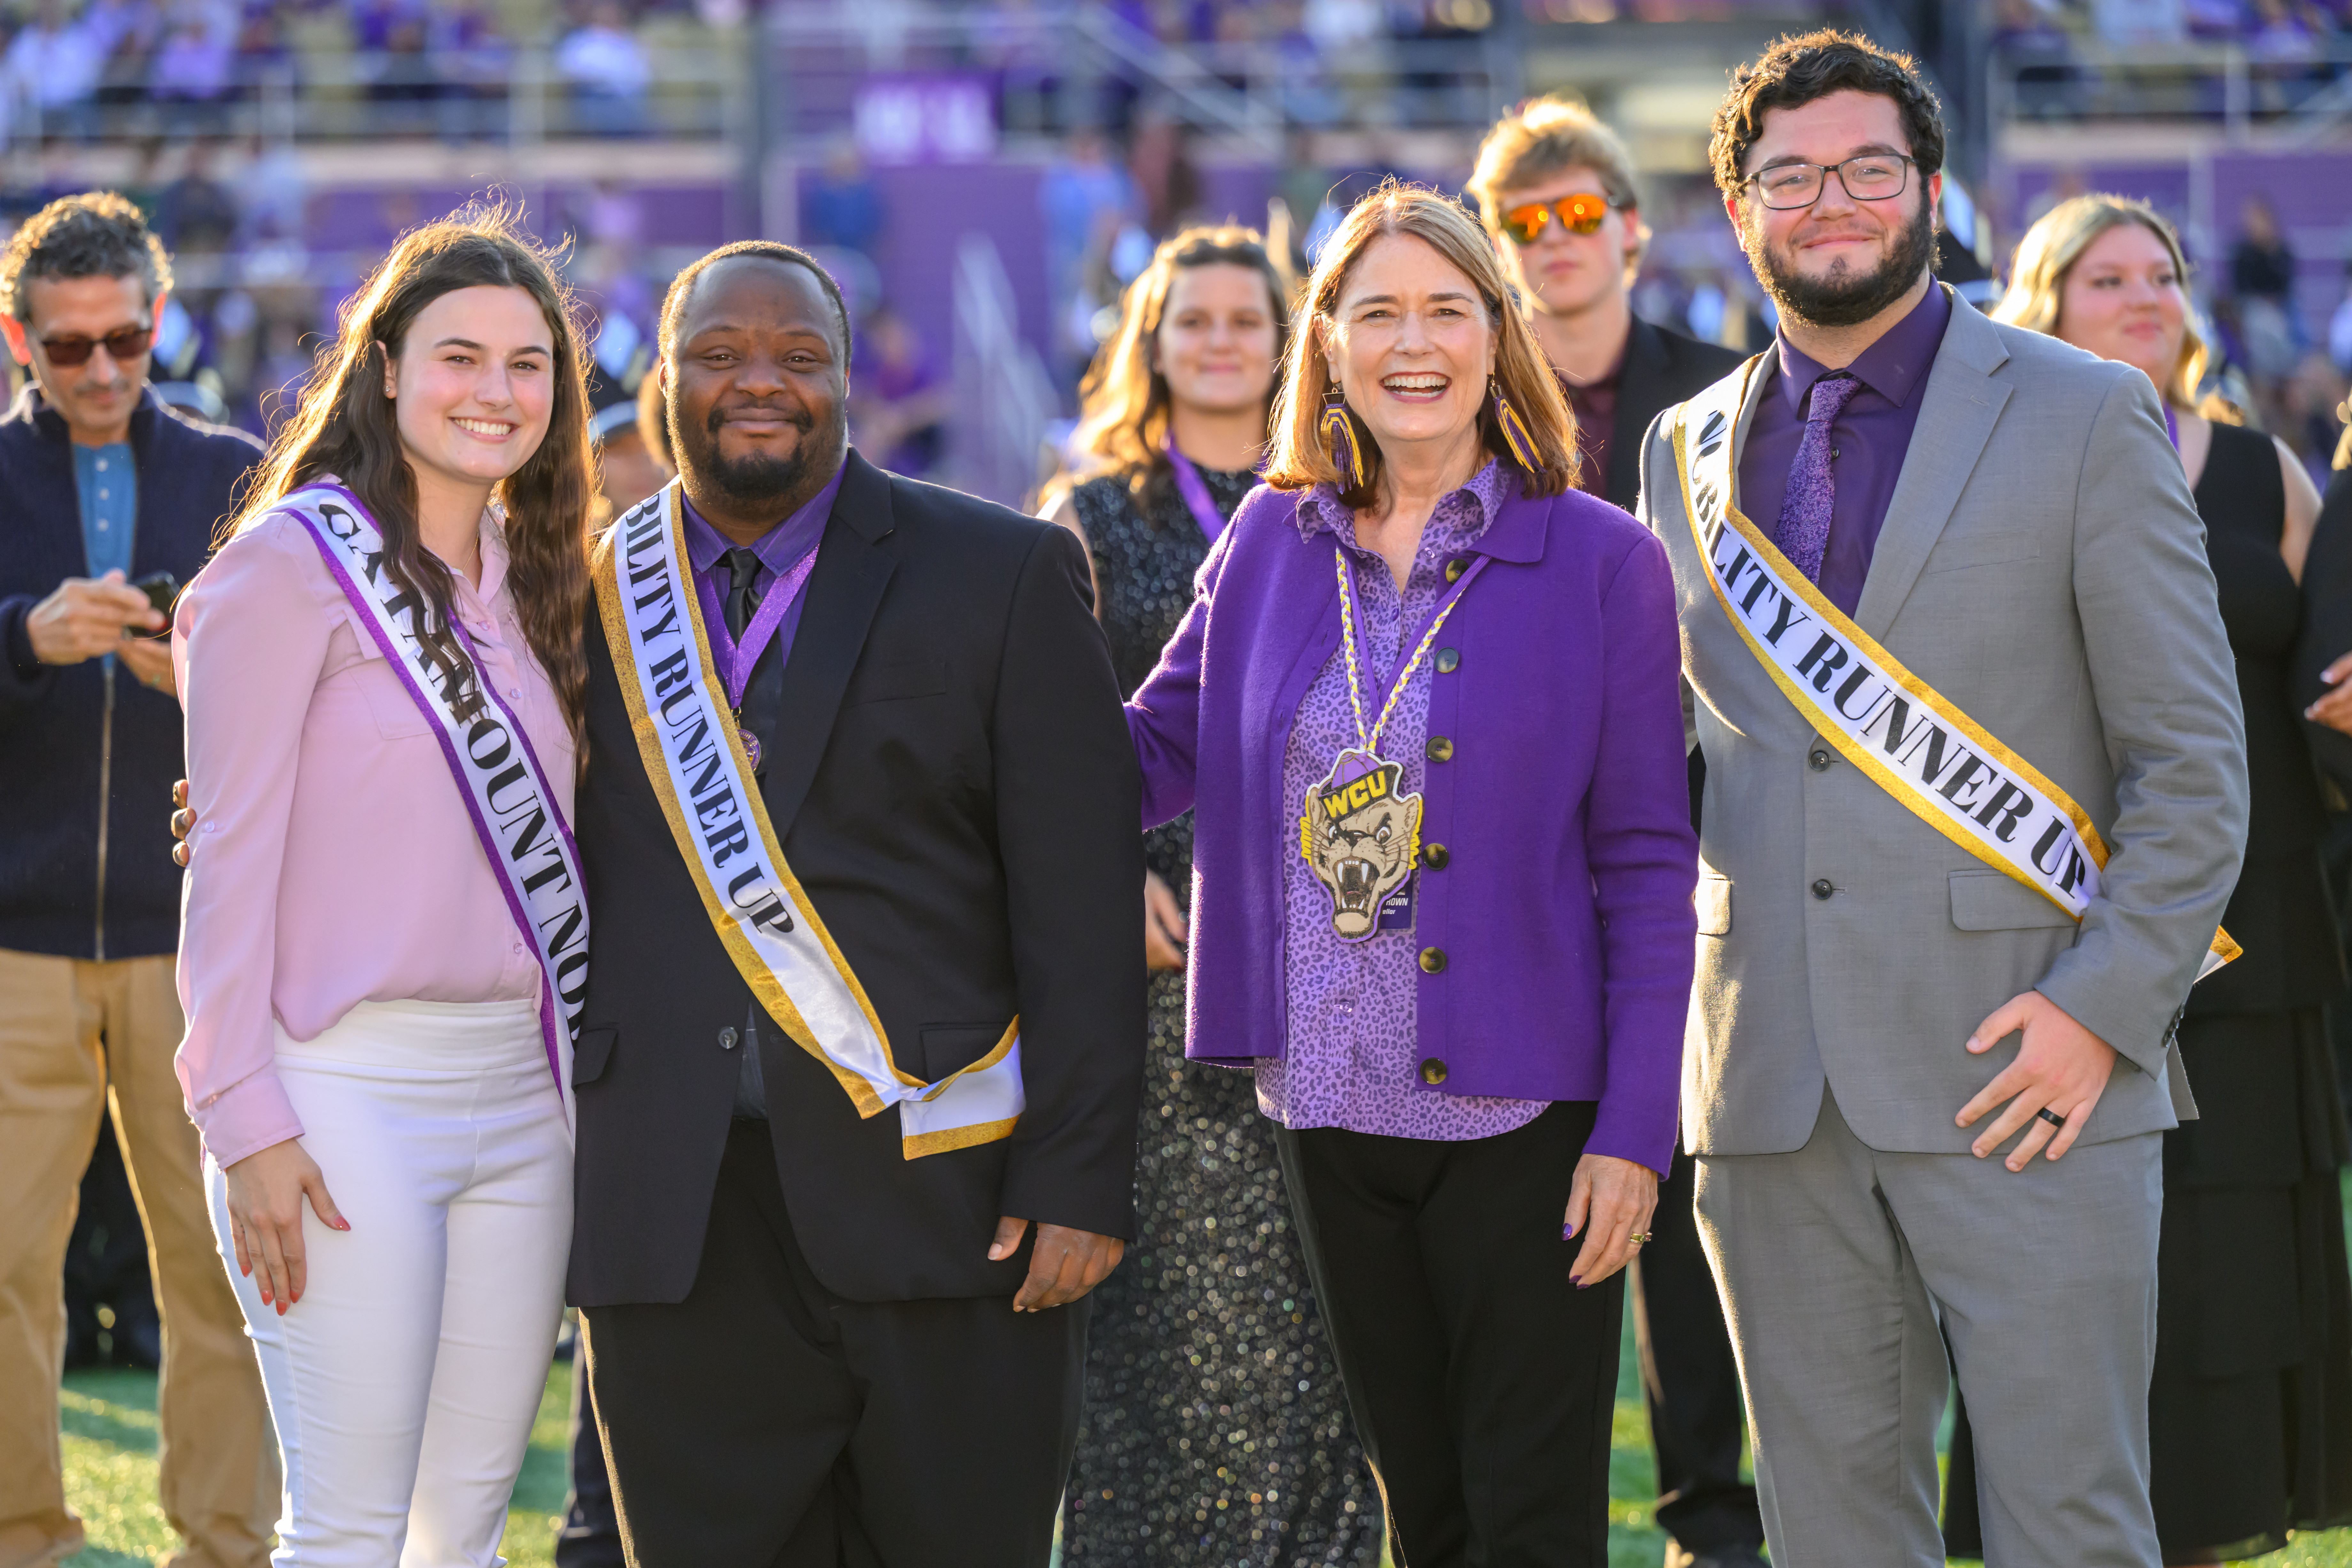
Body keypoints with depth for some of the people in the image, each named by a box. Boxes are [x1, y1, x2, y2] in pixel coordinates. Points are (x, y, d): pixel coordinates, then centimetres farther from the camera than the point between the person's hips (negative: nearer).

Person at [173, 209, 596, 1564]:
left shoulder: (530, 575, 14)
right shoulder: (295, 561, -7)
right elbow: (233, 853, -9)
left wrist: (561, 1072, 9)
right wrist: (246, 1119, -14)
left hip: (520, 1090, 7)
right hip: (352, 1090, -7)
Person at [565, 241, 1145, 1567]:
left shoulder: (1008, 576, 3)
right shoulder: (592, 598, 10)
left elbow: (1083, 905, -1)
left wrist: (1080, 1180, -8)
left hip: (941, 1202, -2)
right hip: (675, 1231, 2)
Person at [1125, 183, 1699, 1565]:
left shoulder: (1600, 561, -5)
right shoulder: (1273, 546, 6)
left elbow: (1647, 864, -6)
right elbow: (1151, 756, 9)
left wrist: (1635, 1127, -11)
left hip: (1520, 1117, -4)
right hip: (1329, 1112, 4)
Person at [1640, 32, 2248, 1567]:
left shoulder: (2089, 417, 2)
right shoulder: (1692, 453, 15)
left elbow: (2197, 760, -1)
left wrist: (2108, 1006, -11)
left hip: (2022, 1072, -4)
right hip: (1775, 1088, 4)